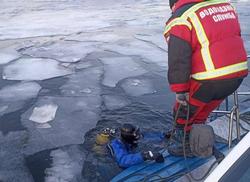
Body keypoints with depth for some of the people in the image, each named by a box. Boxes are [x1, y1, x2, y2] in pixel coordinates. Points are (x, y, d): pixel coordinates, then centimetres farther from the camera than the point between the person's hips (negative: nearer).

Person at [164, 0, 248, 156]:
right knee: (202, 112, 27)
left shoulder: (181, 19, -11)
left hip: (209, 81, -7)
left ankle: (186, 147, 33)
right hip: (238, 74, 8)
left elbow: (178, 60, -15)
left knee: (183, 113, 17)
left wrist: (180, 91, -8)